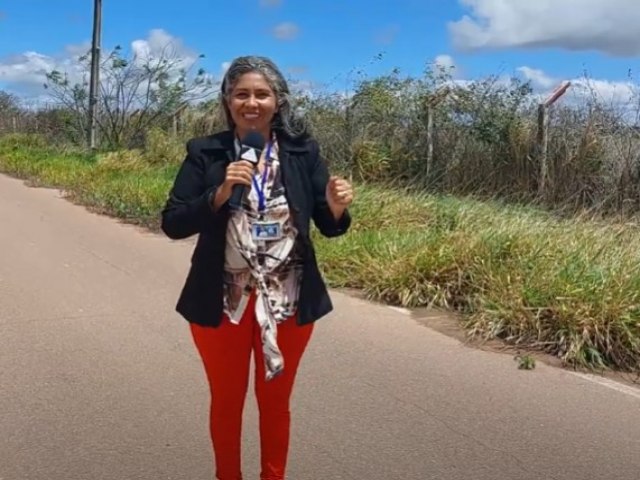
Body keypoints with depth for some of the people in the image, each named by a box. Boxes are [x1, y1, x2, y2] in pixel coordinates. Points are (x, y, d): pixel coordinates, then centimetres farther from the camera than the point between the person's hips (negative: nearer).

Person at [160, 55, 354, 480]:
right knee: (226, 400, 17)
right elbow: (172, 224, -9)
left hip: (287, 301, 1)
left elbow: (329, 226, 0)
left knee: (276, 401, 17)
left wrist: (337, 207, -23)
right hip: (223, 301, 0)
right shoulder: (205, 153, -6)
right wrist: (220, 194, -23)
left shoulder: (303, 151, -3)